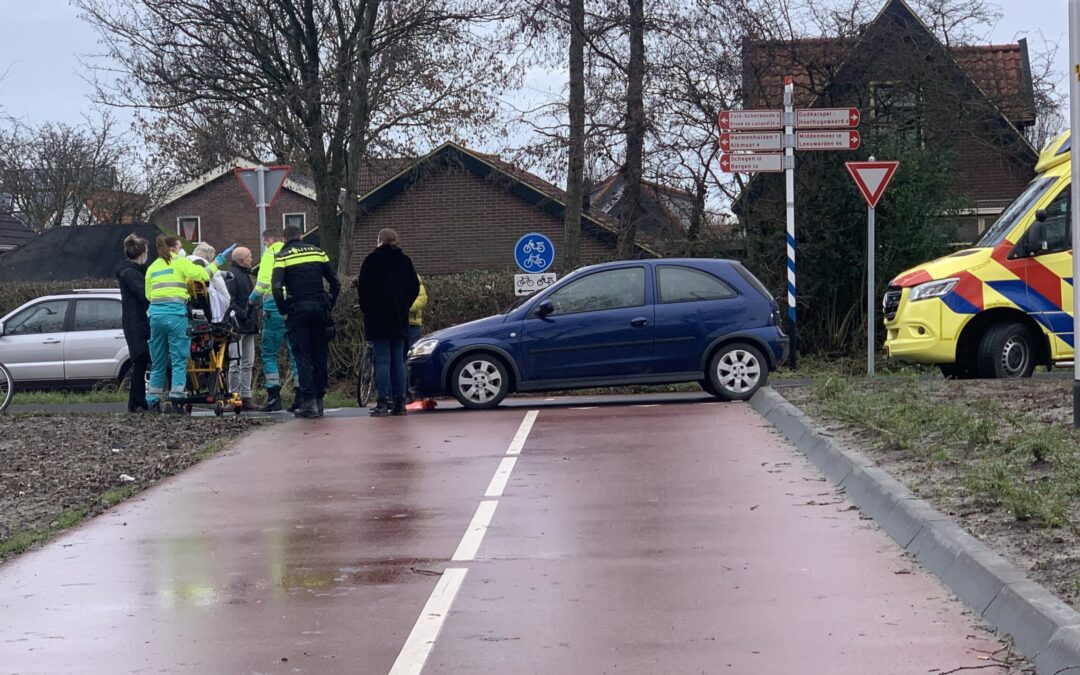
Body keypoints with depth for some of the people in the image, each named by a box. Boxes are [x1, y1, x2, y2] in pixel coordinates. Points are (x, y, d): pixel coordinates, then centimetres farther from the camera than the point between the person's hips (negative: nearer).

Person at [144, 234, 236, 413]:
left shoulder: (152, 268, 17)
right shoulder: (181, 263, 2)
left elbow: (148, 294, 15)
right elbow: (203, 274, -5)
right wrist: (218, 261, 9)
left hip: (156, 314, 5)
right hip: (176, 314, -5)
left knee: (158, 362, 12)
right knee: (179, 360, -1)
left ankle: (153, 401, 10)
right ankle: (176, 399, -9)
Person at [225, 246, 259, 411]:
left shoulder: (246, 275, 21)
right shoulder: (231, 276, -11)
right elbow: (229, 301, -19)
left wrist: (254, 321, 20)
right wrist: (241, 314, -24)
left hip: (248, 326, 10)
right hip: (237, 325, -10)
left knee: (248, 363, 10)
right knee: (236, 362, -8)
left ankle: (246, 397, 14)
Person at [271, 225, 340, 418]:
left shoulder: (282, 256, 1)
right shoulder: (317, 252, 11)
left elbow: (276, 286, -13)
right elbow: (335, 283, 8)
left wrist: (284, 312, -4)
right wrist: (329, 307, 12)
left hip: (297, 309, -3)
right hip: (319, 308, 3)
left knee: (302, 357, -2)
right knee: (319, 355, 10)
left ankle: (309, 402, -8)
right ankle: (319, 400, 11)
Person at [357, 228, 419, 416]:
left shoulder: (373, 259, -5)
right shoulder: (404, 260, 9)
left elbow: (363, 286, -7)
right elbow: (415, 287, 10)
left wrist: (366, 308, 4)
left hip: (378, 317, -4)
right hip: (399, 317, 4)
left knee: (382, 359, -5)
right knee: (398, 359, 6)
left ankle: (383, 402, -10)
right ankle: (400, 402, 3)